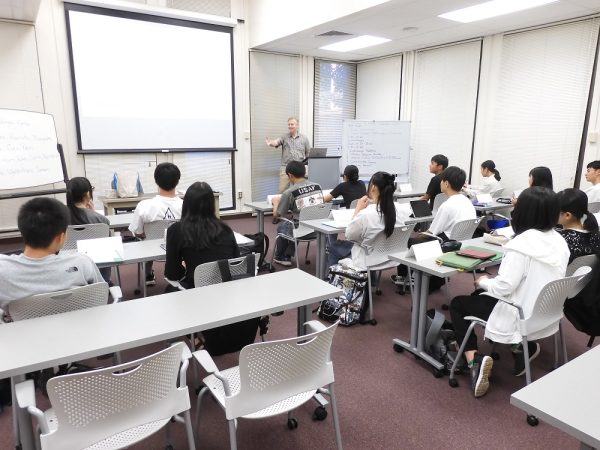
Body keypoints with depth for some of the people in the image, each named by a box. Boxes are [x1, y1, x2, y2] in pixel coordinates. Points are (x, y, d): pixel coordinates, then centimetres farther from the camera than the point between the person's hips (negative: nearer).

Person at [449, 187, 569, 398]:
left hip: (520, 317, -8)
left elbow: (503, 287, -27)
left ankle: (474, 359, -5)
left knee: (457, 303, 10)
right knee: (480, 296, 28)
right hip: (545, 314, 8)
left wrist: (483, 281, -7)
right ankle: (523, 346, 20)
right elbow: (534, 280, 10)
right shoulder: (559, 242, -1)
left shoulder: (522, 243, -26)